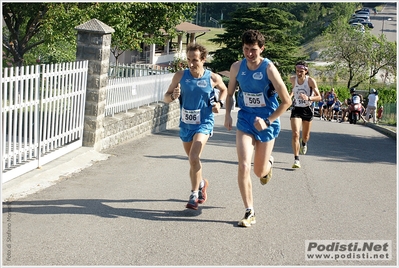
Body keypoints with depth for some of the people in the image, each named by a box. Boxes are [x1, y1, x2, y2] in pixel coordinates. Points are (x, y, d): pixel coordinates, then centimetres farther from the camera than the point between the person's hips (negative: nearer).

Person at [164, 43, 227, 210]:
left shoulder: (213, 78, -10)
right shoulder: (180, 76, -7)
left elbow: (224, 90, 13)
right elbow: (166, 98, -1)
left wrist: (220, 103, -5)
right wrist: (173, 96, -24)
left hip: (204, 123, -3)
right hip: (185, 124, 4)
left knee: (194, 158, -21)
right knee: (193, 160, 19)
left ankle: (194, 195, -7)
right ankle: (201, 183, 48)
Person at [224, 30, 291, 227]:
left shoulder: (269, 69, -16)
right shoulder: (237, 67, -4)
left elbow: (286, 101, -15)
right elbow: (230, 93, 13)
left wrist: (267, 121, -18)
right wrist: (228, 114, -3)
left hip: (267, 124, -2)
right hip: (245, 121, 2)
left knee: (259, 172, 10)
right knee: (243, 166, -15)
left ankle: (268, 163, 49)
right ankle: (249, 213, -5)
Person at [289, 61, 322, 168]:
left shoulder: (311, 81, -16)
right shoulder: (293, 79, -6)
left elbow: (319, 97, -20)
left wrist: (308, 98, -37)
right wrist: (290, 95, 4)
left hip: (307, 110, -1)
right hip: (296, 109, 1)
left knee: (305, 136, 14)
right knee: (295, 134, -17)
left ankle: (303, 143, 53)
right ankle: (296, 159, -14)